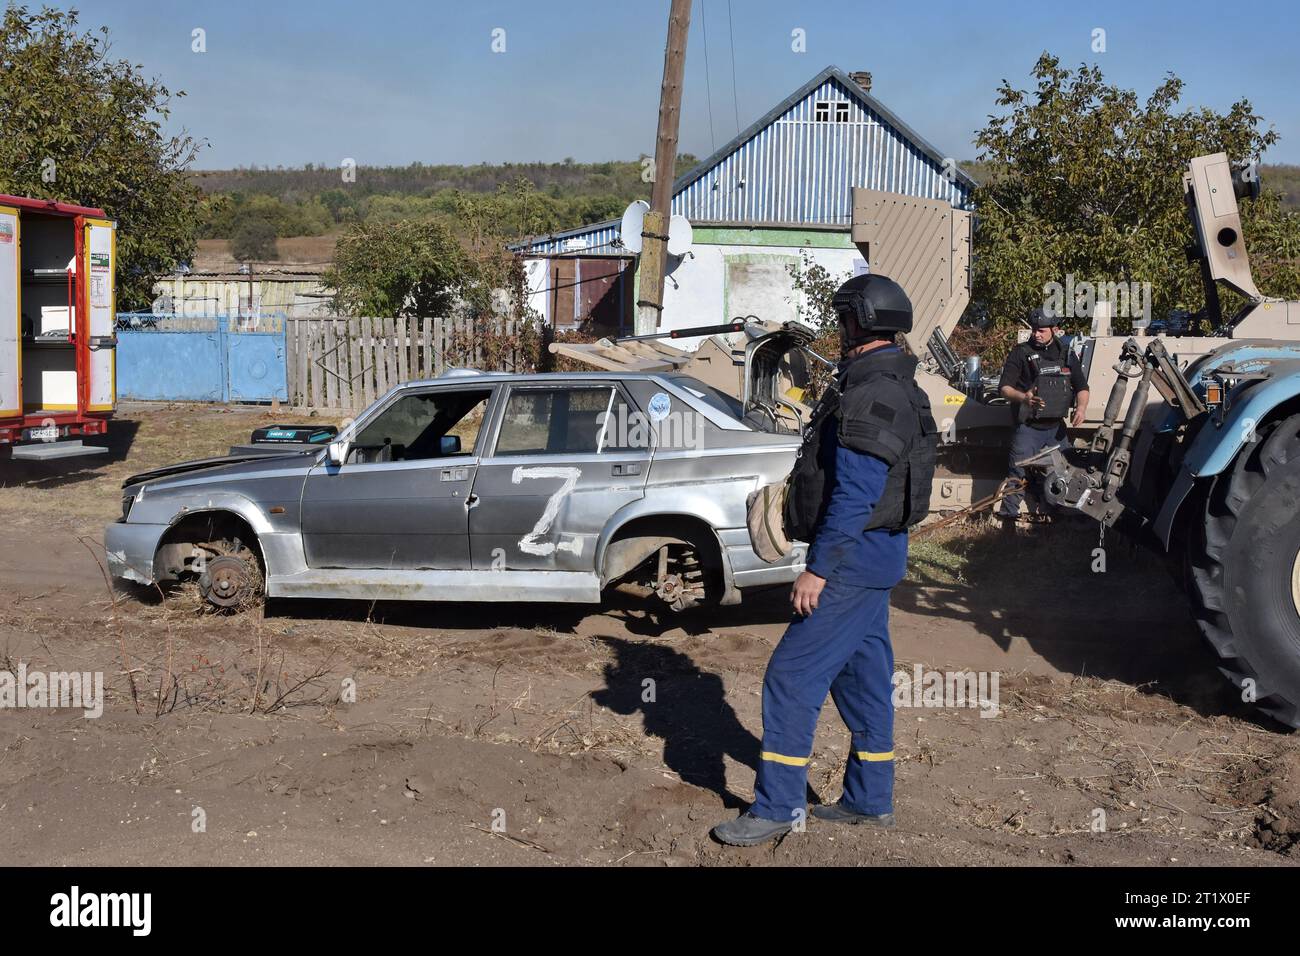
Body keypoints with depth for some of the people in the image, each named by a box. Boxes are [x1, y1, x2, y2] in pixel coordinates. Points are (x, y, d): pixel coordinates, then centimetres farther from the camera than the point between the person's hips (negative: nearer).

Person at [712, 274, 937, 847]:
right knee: (862, 675, 15)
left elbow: (855, 495, -25)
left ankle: (778, 806, -1)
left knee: (792, 677, -7)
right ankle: (870, 800, 24)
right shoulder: (890, 386, 14)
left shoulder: (872, 395, -20)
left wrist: (818, 568, -23)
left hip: (853, 555, -11)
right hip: (872, 555, 11)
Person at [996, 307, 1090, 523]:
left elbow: (1082, 386, 16)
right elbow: (1004, 387, -7)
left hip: (1056, 428, 4)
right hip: (1028, 427, -4)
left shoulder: (1067, 355, 11)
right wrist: (1023, 397, -28)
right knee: (1018, 475, -7)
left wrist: (1081, 408, -5)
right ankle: (1008, 523, -4)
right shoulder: (1021, 353, -2)